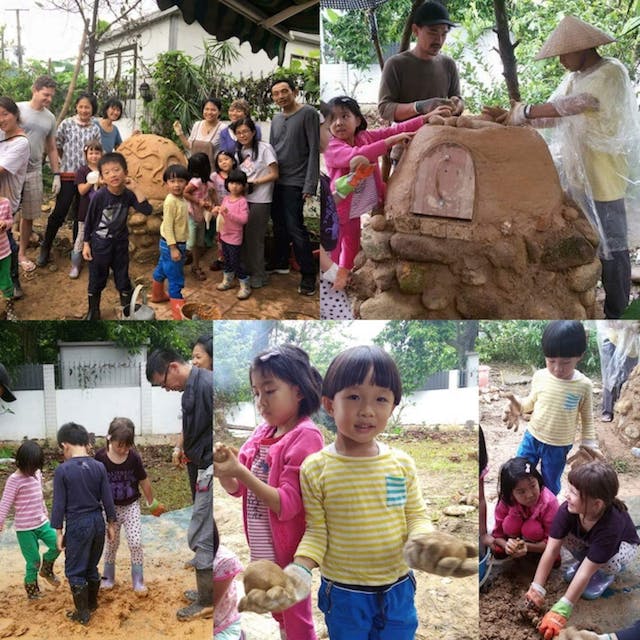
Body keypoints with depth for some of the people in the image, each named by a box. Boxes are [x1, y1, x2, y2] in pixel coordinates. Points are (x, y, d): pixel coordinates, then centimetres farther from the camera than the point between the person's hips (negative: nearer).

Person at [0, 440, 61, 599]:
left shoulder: (37, 473, 2)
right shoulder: (14, 480, -18)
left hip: (42, 523, 6)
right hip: (25, 528, -6)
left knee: (58, 545, -6)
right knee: (33, 561, 2)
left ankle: (46, 570, 23)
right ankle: (32, 590, 24)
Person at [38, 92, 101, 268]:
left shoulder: (95, 129, 3)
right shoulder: (66, 123, -5)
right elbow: (56, 145, 4)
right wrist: (68, 160, 10)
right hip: (68, 175, -3)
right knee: (59, 212, -3)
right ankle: (45, 248, 10)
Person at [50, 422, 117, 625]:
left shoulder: (62, 470, -13)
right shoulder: (99, 467, -2)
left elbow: (59, 504, -10)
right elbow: (107, 499, 2)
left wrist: (58, 532, -2)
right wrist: (111, 524, 12)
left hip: (77, 524, -5)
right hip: (97, 521, 5)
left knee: (74, 571, 10)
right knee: (92, 566, 21)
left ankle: (83, 613, 14)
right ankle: (92, 603, 35)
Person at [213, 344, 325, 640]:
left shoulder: (305, 436, -19)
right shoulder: (262, 432, 2)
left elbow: (287, 505, -24)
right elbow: (237, 488, 6)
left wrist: (241, 472, -30)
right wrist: (223, 469, -14)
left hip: (289, 551, -7)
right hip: (263, 549, 7)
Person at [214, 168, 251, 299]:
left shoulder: (242, 201, -18)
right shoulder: (226, 198, 4)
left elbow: (244, 219, -26)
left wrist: (228, 213, -33)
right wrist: (217, 212, -5)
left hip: (235, 237, -7)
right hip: (224, 235, 7)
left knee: (235, 262, -2)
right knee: (227, 260, 20)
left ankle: (245, 286, 10)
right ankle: (227, 281, 37)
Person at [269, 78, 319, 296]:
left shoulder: (308, 114, -7)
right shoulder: (276, 119, 14)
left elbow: (314, 150, -12)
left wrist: (310, 184, -17)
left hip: (295, 182, -7)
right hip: (276, 181, 7)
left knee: (295, 228, -10)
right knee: (279, 225, 13)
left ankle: (308, 276, -3)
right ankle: (280, 263, 29)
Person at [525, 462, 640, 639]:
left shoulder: (611, 526, -44)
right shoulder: (567, 510, -34)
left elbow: (585, 572, -44)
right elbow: (551, 550, -32)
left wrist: (561, 611, -45)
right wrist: (536, 589, -38)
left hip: (622, 543, -4)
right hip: (587, 542, 4)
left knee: (608, 562, -37)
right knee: (563, 534, -26)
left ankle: (606, 574, 0)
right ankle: (584, 558, 6)